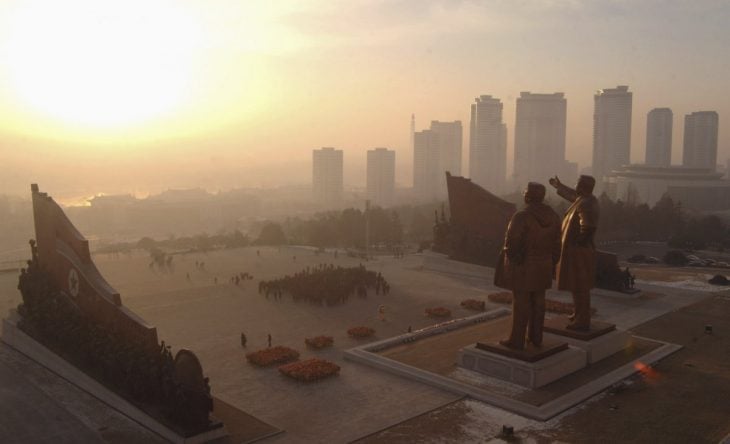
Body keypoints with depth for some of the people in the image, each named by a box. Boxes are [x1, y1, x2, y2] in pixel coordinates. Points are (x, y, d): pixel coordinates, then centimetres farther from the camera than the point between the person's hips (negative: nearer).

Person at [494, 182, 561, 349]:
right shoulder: (553, 216, -2)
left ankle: (517, 340, 11)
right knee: (537, 301, 15)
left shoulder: (521, 216, -22)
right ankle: (536, 337, 24)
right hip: (542, 267, 6)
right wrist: (550, 265, 14)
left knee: (520, 303, 2)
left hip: (522, 266, -6)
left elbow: (512, 244, -21)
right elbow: (556, 244, 4)